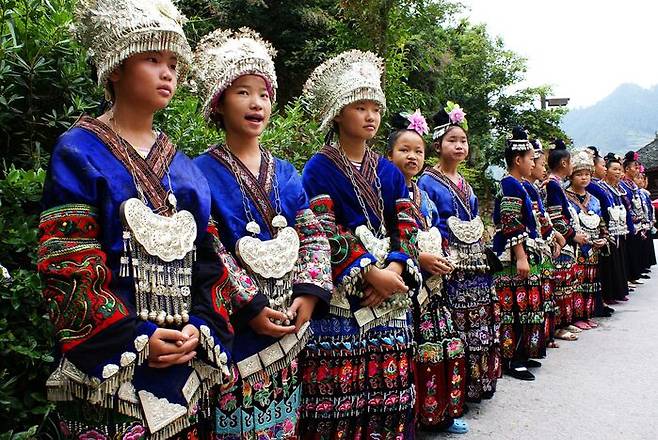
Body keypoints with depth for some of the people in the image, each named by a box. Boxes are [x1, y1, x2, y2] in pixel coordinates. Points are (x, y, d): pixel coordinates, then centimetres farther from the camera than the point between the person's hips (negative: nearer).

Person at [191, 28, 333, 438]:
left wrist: (309, 293, -7)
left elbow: (314, 236, 7)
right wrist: (249, 309, -17)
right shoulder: (203, 173, -7)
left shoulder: (285, 172, 10)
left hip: (291, 326, 5)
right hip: (235, 332, -5)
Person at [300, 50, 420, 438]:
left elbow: (406, 227, 8)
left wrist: (395, 269, -10)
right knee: (338, 389, -5)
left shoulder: (390, 172, 14)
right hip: (341, 296, -5)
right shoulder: (320, 169, -2)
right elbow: (323, 233, -11)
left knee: (389, 385, 8)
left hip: (391, 295, 5)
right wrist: (370, 273, -16)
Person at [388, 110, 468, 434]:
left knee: (444, 345, 10)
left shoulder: (425, 197, 17)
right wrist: (419, 259, -16)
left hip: (432, 285, 8)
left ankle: (439, 413, 25)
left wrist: (441, 260, 2)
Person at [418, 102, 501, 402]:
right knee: (454, 330, -5)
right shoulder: (428, 182, -7)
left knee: (479, 326, 11)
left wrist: (481, 253, 15)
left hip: (475, 266, 8)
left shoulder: (464, 183, 16)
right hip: (450, 267, -7)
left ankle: (477, 383, 23)